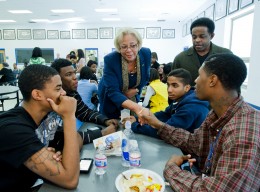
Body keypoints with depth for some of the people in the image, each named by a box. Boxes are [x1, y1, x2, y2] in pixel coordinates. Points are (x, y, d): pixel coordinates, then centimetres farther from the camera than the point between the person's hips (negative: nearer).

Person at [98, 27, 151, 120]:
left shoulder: (146, 54, -19)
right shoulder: (110, 60, -31)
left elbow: (145, 77, -1)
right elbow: (113, 92, -37)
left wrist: (135, 90, -20)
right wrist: (137, 108, -51)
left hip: (132, 98, 3)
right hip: (111, 101, -3)